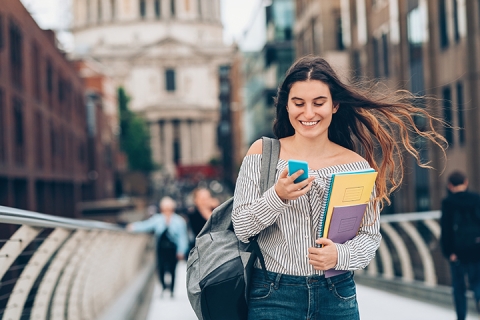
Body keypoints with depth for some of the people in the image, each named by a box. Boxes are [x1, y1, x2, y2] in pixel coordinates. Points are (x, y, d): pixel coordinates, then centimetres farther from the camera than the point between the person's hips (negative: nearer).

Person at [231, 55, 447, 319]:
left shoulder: (356, 165, -1)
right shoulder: (262, 153, -3)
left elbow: (370, 235, 0)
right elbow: (241, 228, -6)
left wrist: (341, 255, -19)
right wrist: (277, 197, -23)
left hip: (337, 296, 1)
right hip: (273, 295, -1)